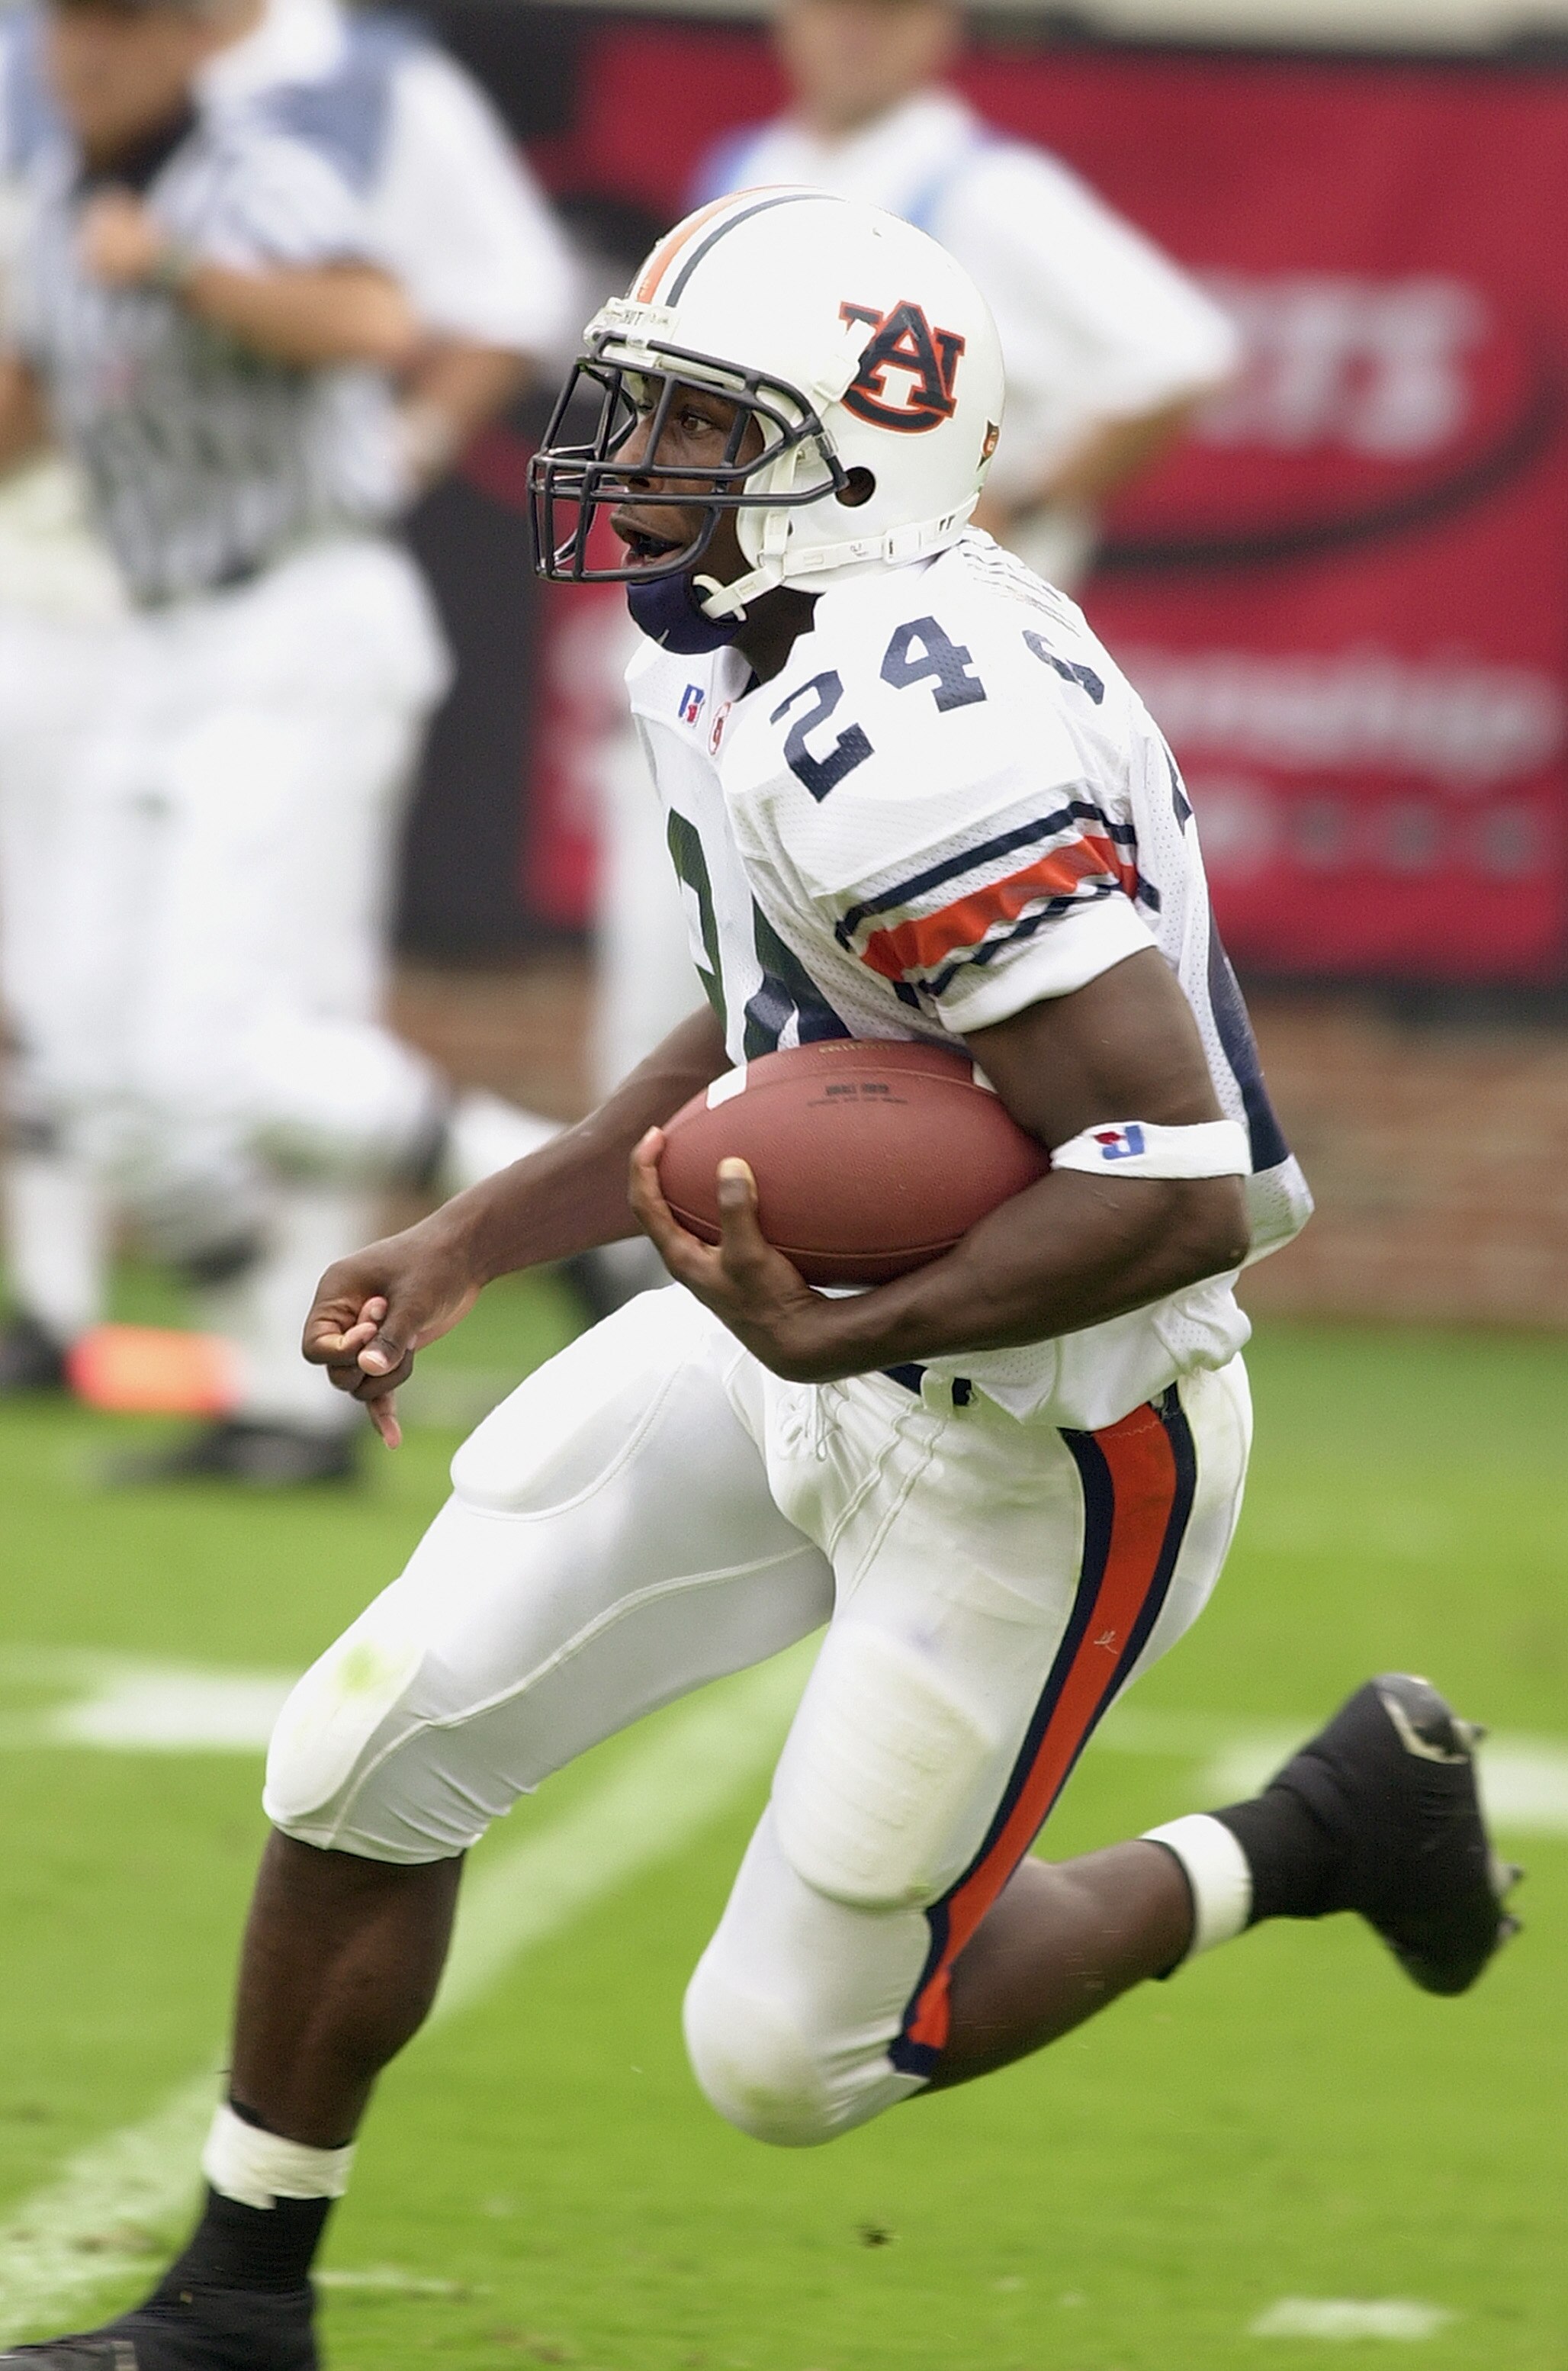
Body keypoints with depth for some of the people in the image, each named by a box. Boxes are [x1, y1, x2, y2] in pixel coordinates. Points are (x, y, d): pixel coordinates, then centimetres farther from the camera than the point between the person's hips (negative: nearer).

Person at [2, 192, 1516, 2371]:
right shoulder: (733, 660, 1)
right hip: (817, 1329, 9)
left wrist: (840, 1341, -36)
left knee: (794, 2056, 3)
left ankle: (1307, 1841, 22)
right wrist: (467, 1247, 16)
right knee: (366, 1758, 5)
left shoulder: (918, 733, -31)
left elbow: (1180, 1187, -34)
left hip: (1037, 1437, -9)